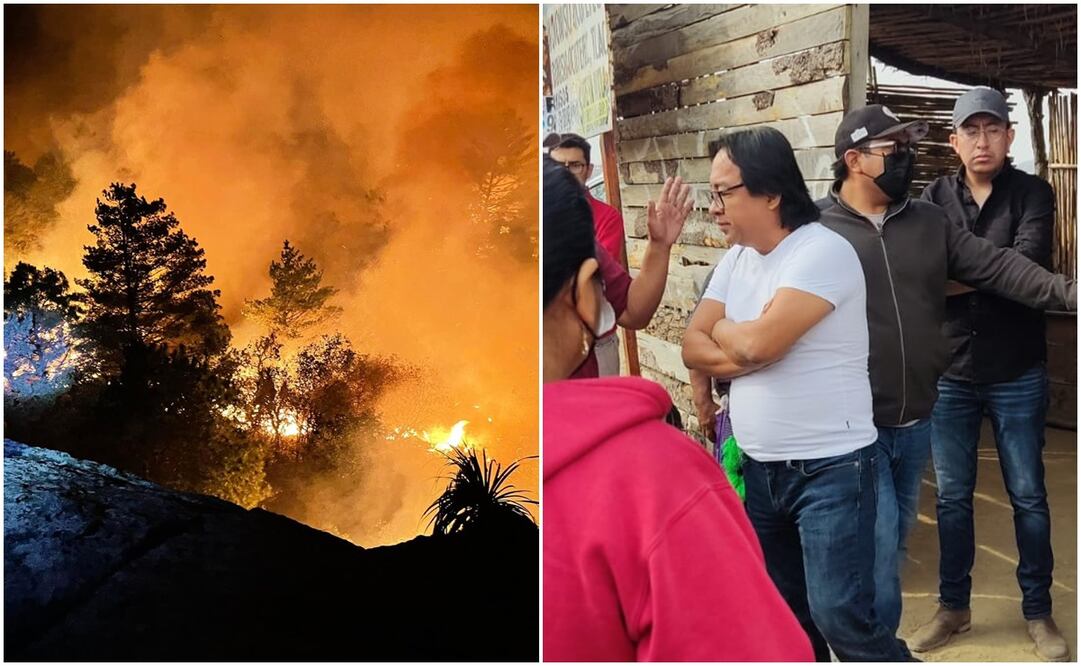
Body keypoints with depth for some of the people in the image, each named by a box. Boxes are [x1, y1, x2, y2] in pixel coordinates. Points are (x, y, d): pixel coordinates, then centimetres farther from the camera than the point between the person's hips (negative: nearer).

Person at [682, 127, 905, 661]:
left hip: (830, 467, -8)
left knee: (840, 615, -9)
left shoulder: (823, 252, -17)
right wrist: (741, 351, -15)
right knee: (783, 613, 17)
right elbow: (693, 348, 3)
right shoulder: (736, 258, 8)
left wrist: (723, 328, -5)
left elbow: (756, 343, -26)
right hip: (759, 467, 8)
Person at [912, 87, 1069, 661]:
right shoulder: (934, 197, 2)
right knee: (951, 496, 11)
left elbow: (1028, 264, -21)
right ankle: (953, 606, 26)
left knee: (1028, 496, 9)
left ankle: (1038, 611, 25)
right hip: (950, 372, 2)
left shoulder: (1033, 194, -3)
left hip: (1017, 375, -1)